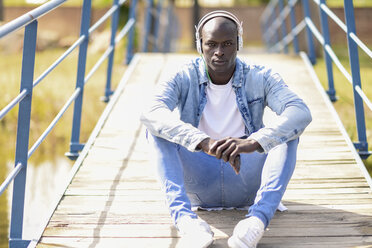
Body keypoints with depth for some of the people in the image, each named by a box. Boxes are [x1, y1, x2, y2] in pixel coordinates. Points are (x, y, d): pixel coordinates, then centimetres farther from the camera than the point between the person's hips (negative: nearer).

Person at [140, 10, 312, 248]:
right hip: (198, 182, 0)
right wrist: (203, 142, -44)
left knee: (287, 130, -23)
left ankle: (259, 217, -43)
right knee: (157, 128, -22)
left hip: (246, 181, 0)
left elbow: (301, 112, -24)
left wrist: (253, 143, -43)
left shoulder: (261, 78, -5)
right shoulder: (184, 79, -5)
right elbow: (151, 113, -27)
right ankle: (183, 215, -41)